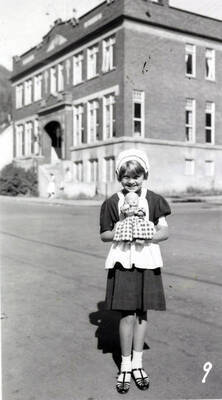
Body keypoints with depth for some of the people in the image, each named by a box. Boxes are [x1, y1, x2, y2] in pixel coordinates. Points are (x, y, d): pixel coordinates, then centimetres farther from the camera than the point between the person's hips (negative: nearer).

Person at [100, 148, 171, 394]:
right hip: (123, 262, -1)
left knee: (142, 312, 10)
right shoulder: (112, 203, -2)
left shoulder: (154, 200, 1)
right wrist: (117, 232, -16)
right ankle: (125, 366, 18)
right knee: (127, 315, -1)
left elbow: (165, 231, 1)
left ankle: (137, 363, 27)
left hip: (147, 262, 2)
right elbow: (104, 235, 4)